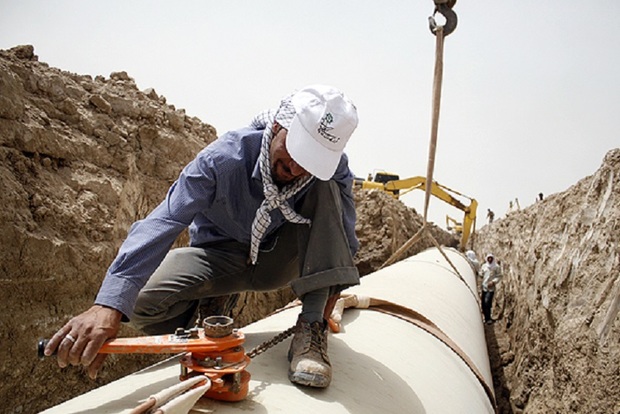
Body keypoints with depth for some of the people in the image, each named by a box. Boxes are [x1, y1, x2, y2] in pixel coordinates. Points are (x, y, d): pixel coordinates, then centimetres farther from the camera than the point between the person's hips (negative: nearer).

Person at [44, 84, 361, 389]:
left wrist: (322, 315, -26)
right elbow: (162, 223, -38)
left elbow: (345, 241, -14)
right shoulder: (223, 158, -29)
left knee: (328, 191, -26)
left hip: (280, 260, 2)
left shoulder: (332, 167, -21)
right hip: (221, 256, -1)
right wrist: (109, 306, -49)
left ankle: (311, 328, -24)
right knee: (144, 301, -28)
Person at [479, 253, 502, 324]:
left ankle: (488, 319, -5)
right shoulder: (484, 266, 10)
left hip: (491, 288, -5)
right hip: (484, 287, 5)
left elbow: (499, 276, -4)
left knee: (487, 302, -16)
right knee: (483, 303, 6)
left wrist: (493, 282, -16)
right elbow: (481, 275, 14)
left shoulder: (497, 267, -3)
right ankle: (487, 318, 20)